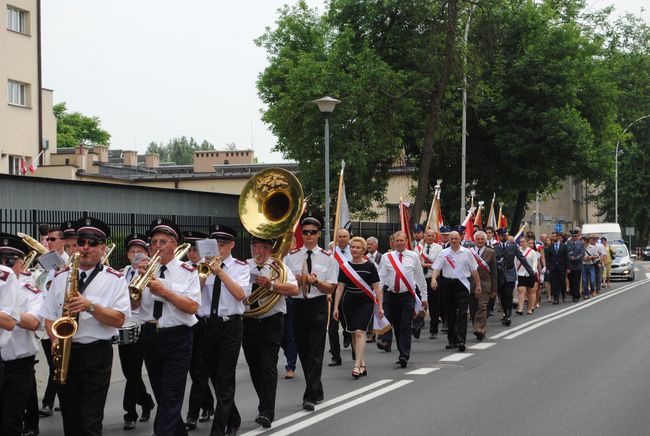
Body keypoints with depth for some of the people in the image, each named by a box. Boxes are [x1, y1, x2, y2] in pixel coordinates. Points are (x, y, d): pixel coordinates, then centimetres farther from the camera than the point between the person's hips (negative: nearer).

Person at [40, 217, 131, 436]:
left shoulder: (114, 279, -1)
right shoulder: (61, 277, 9)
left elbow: (118, 319, -9)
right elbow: (49, 316, 10)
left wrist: (90, 306, -22)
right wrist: (55, 340, -8)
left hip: (97, 354, -4)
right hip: (65, 353, 4)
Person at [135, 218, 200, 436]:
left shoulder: (187, 272, -4)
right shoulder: (147, 269, 6)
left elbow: (192, 306, -15)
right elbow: (134, 304, -1)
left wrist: (164, 291, -21)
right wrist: (141, 278, -16)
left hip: (177, 339, -5)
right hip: (149, 337, 5)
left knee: (171, 398, -8)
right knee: (161, 394, 15)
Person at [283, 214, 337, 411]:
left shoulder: (327, 258, 2)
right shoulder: (291, 256, 5)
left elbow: (330, 288, -1)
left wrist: (316, 282, -19)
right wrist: (297, 281, -16)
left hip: (318, 306, -3)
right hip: (297, 305, 3)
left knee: (315, 351, -9)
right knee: (303, 350, 11)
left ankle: (310, 397, -10)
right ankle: (317, 391, 26)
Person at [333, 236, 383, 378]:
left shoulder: (370, 266, -2)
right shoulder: (344, 266, 5)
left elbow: (376, 287, 1)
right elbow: (340, 287, 6)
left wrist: (380, 306, -2)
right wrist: (336, 307, 2)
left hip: (365, 303, -3)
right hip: (349, 303, 4)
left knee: (359, 332, -15)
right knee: (354, 334, 7)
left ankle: (357, 366, -18)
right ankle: (363, 365, 15)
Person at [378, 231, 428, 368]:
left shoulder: (413, 256, 4)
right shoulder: (386, 257, 4)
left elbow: (420, 277, 10)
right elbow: (381, 278, 2)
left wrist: (424, 296, 11)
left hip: (408, 296, -2)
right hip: (391, 296, 2)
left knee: (406, 327, -10)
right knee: (396, 327, 9)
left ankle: (404, 356, -15)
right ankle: (403, 354, 21)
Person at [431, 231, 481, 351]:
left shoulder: (467, 252, 3)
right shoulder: (444, 253, 4)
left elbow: (474, 270, 8)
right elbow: (436, 268, -5)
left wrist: (478, 286, 8)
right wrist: (434, 279, -24)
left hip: (462, 284, -2)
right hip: (449, 284, 2)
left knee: (462, 313, -10)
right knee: (450, 314, 9)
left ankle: (461, 340, -15)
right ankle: (452, 340, 19)